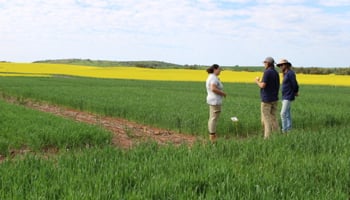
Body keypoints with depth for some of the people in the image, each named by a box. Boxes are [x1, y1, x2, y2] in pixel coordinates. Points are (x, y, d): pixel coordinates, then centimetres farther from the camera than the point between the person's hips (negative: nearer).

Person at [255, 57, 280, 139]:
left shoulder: (267, 72, -15)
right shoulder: (276, 73, 11)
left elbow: (262, 85, -21)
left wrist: (257, 81, -1)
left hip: (266, 99, -8)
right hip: (274, 99, 8)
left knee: (266, 119, -3)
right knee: (273, 118, 11)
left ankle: (267, 137, -4)